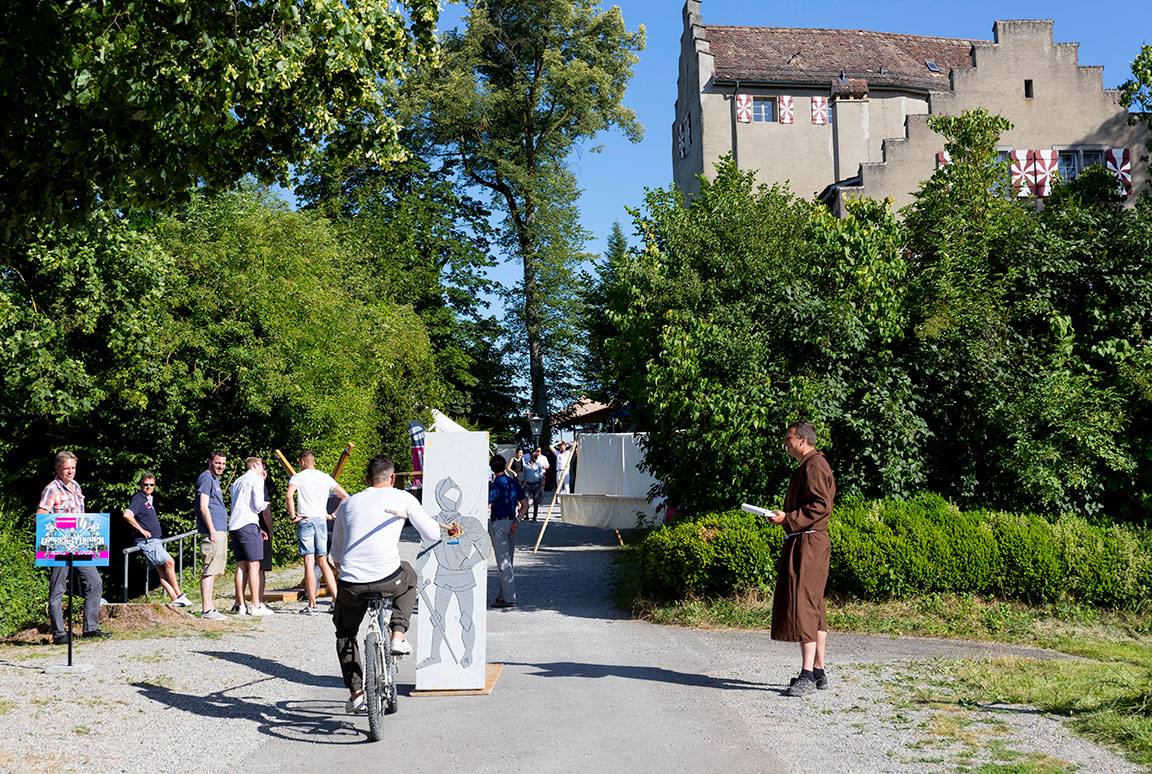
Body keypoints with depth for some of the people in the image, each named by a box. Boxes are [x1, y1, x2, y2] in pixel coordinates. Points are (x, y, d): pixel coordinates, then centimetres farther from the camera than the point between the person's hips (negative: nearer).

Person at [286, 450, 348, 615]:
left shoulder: (298, 477, 1)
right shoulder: (325, 477, 12)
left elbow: (289, 495, -18)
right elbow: (345, 497, 10)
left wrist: (293, 516, -9)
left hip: (305, 521, -4)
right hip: (321, 521, 4)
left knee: (309, 563, -3)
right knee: (323, 562, 13)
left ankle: (312, 605, -2)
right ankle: (336, 599, 6)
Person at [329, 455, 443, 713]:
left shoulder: (348, 503, 18)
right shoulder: (402, 497, 9)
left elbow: (335, 553, 26)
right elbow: (433, 535, 10)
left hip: (351, 584, 2)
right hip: (388, 580, -2)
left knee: (345, 633, 29)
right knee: (409, 576, 35)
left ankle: (356, 692, 20)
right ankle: (398, 635, 21)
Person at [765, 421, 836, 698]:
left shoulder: (814, 465, -11)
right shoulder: (809, 465, 20)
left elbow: (821, 506, -20)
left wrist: (788, 518, -19)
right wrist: (785, 516, 16)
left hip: (808, 544, -11)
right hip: (805, 543, 11)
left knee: (802, 605, -13)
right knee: (813, 607, 12)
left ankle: (807, 675, -14)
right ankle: (818, 672, 18)